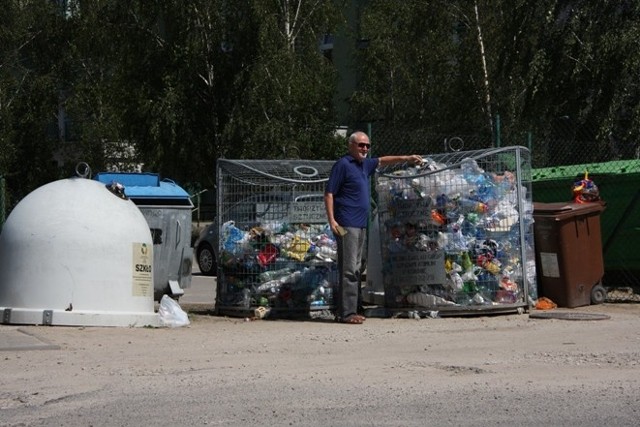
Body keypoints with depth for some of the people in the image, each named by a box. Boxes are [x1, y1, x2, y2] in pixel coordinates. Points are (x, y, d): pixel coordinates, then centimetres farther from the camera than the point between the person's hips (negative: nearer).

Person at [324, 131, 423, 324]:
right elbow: (329, 194, -11)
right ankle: (346, 313, -12)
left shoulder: (364, 164, 16)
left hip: (360, 225, 9)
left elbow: (382, 161, 34)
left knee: (355, 269, 10)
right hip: (347, 225, -9)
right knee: (348, 270, -11)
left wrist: (406, 158, 27)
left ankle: (349, 310, 14)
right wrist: (331, 220, -18)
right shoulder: (343, 164, -8)